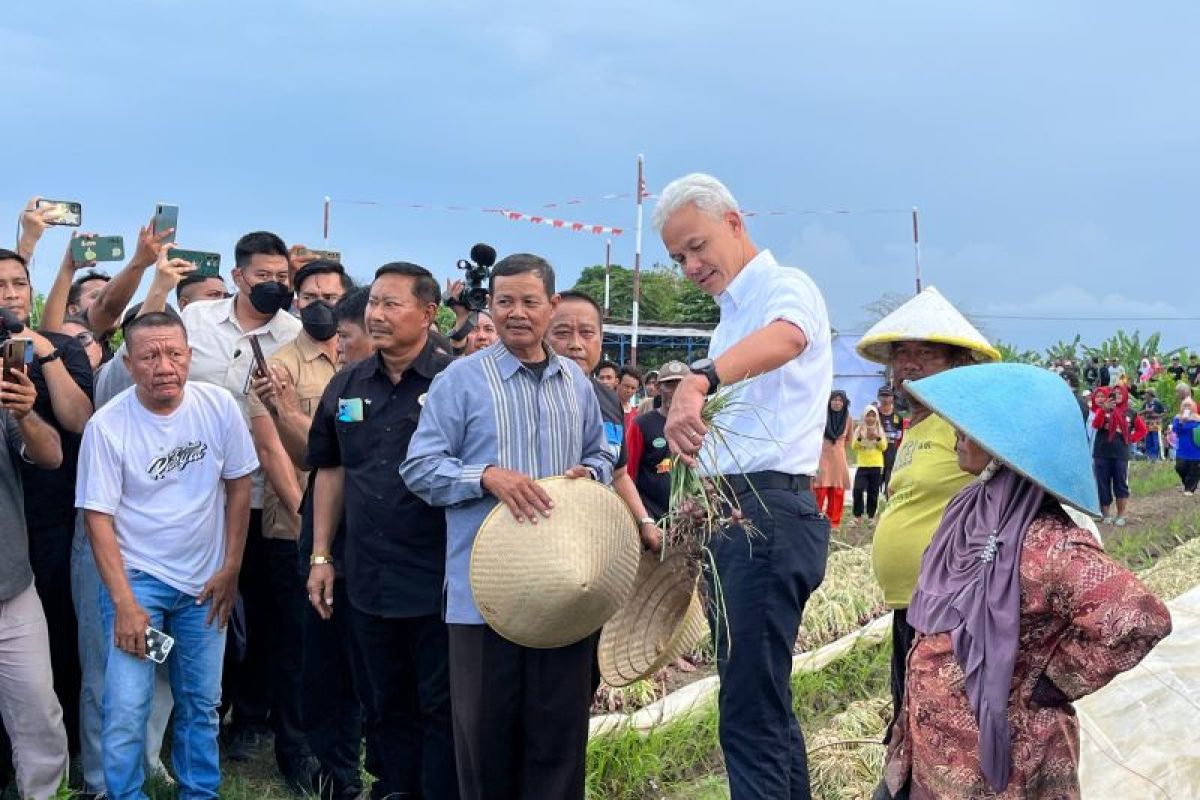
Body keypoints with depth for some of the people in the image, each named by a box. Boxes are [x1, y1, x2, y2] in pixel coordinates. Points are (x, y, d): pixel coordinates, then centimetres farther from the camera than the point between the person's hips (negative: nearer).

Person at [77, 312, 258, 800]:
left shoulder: (219, 406, -8)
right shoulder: (107, 426, -15)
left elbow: (238, 486, 2)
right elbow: (98, 517, -12)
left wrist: (230, 569, 0)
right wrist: (124, 603, -16)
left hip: (205, 581, 3)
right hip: (136, 577, -3)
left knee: (202, 704, 12)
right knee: (127, 709, -9)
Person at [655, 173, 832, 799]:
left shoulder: (785, 288, -9)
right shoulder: (732, 314, 21)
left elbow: (785, 338, -35)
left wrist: (699, 379, -52)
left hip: (770, 513, -10)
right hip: (733, 513, 10)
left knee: (749, 717, -12)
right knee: (762, 701, 16)